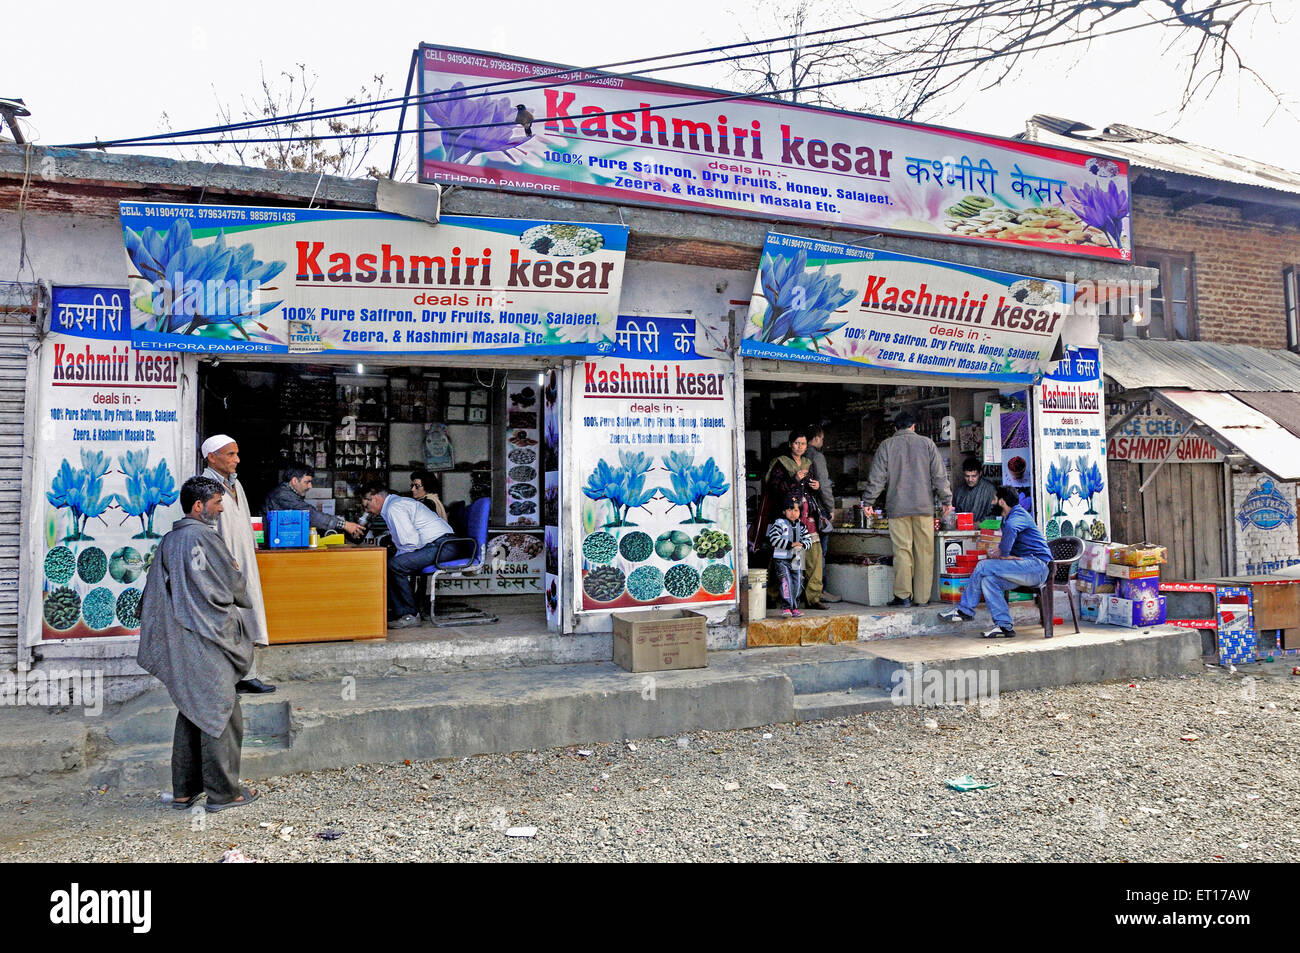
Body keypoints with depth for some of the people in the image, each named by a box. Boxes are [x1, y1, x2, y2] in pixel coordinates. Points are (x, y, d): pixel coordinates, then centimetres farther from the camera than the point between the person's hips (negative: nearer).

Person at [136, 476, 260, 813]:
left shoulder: (168, 541, 10)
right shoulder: (203, 537, -15)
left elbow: (154, 596, 15)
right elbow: (232, 585, -9)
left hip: (179, 643, 8)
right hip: (207, 642, -8)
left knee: (191, 713, 16)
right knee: (220, 713, 1)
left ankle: (184, 790, 22)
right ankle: (223, 792, 8)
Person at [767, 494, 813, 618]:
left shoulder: (800, 525, 11)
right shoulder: (779, 523, -7)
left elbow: (808, 539, 12)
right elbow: (774, 539, -18)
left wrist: (802, 545, -12)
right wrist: (791, 544, -20)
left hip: (796, 559, 6)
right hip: (781, 559, -6)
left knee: (797, 583, 6)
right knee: (786, 581, -16)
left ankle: (794, 608, 15)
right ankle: (786, 607, -14)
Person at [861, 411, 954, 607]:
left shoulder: (886, 446, 5)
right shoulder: (927, 443, 6)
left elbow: (876, 477, 2)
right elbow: (940, 475, 5)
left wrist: (868, 501, 9)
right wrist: (946, 500, 12)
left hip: (898, 507, 0)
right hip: (924, 506, 1)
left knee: (902, 551, 1)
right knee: (924, 552, 4)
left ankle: (903, 595, -1)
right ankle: (922, 597, 7)